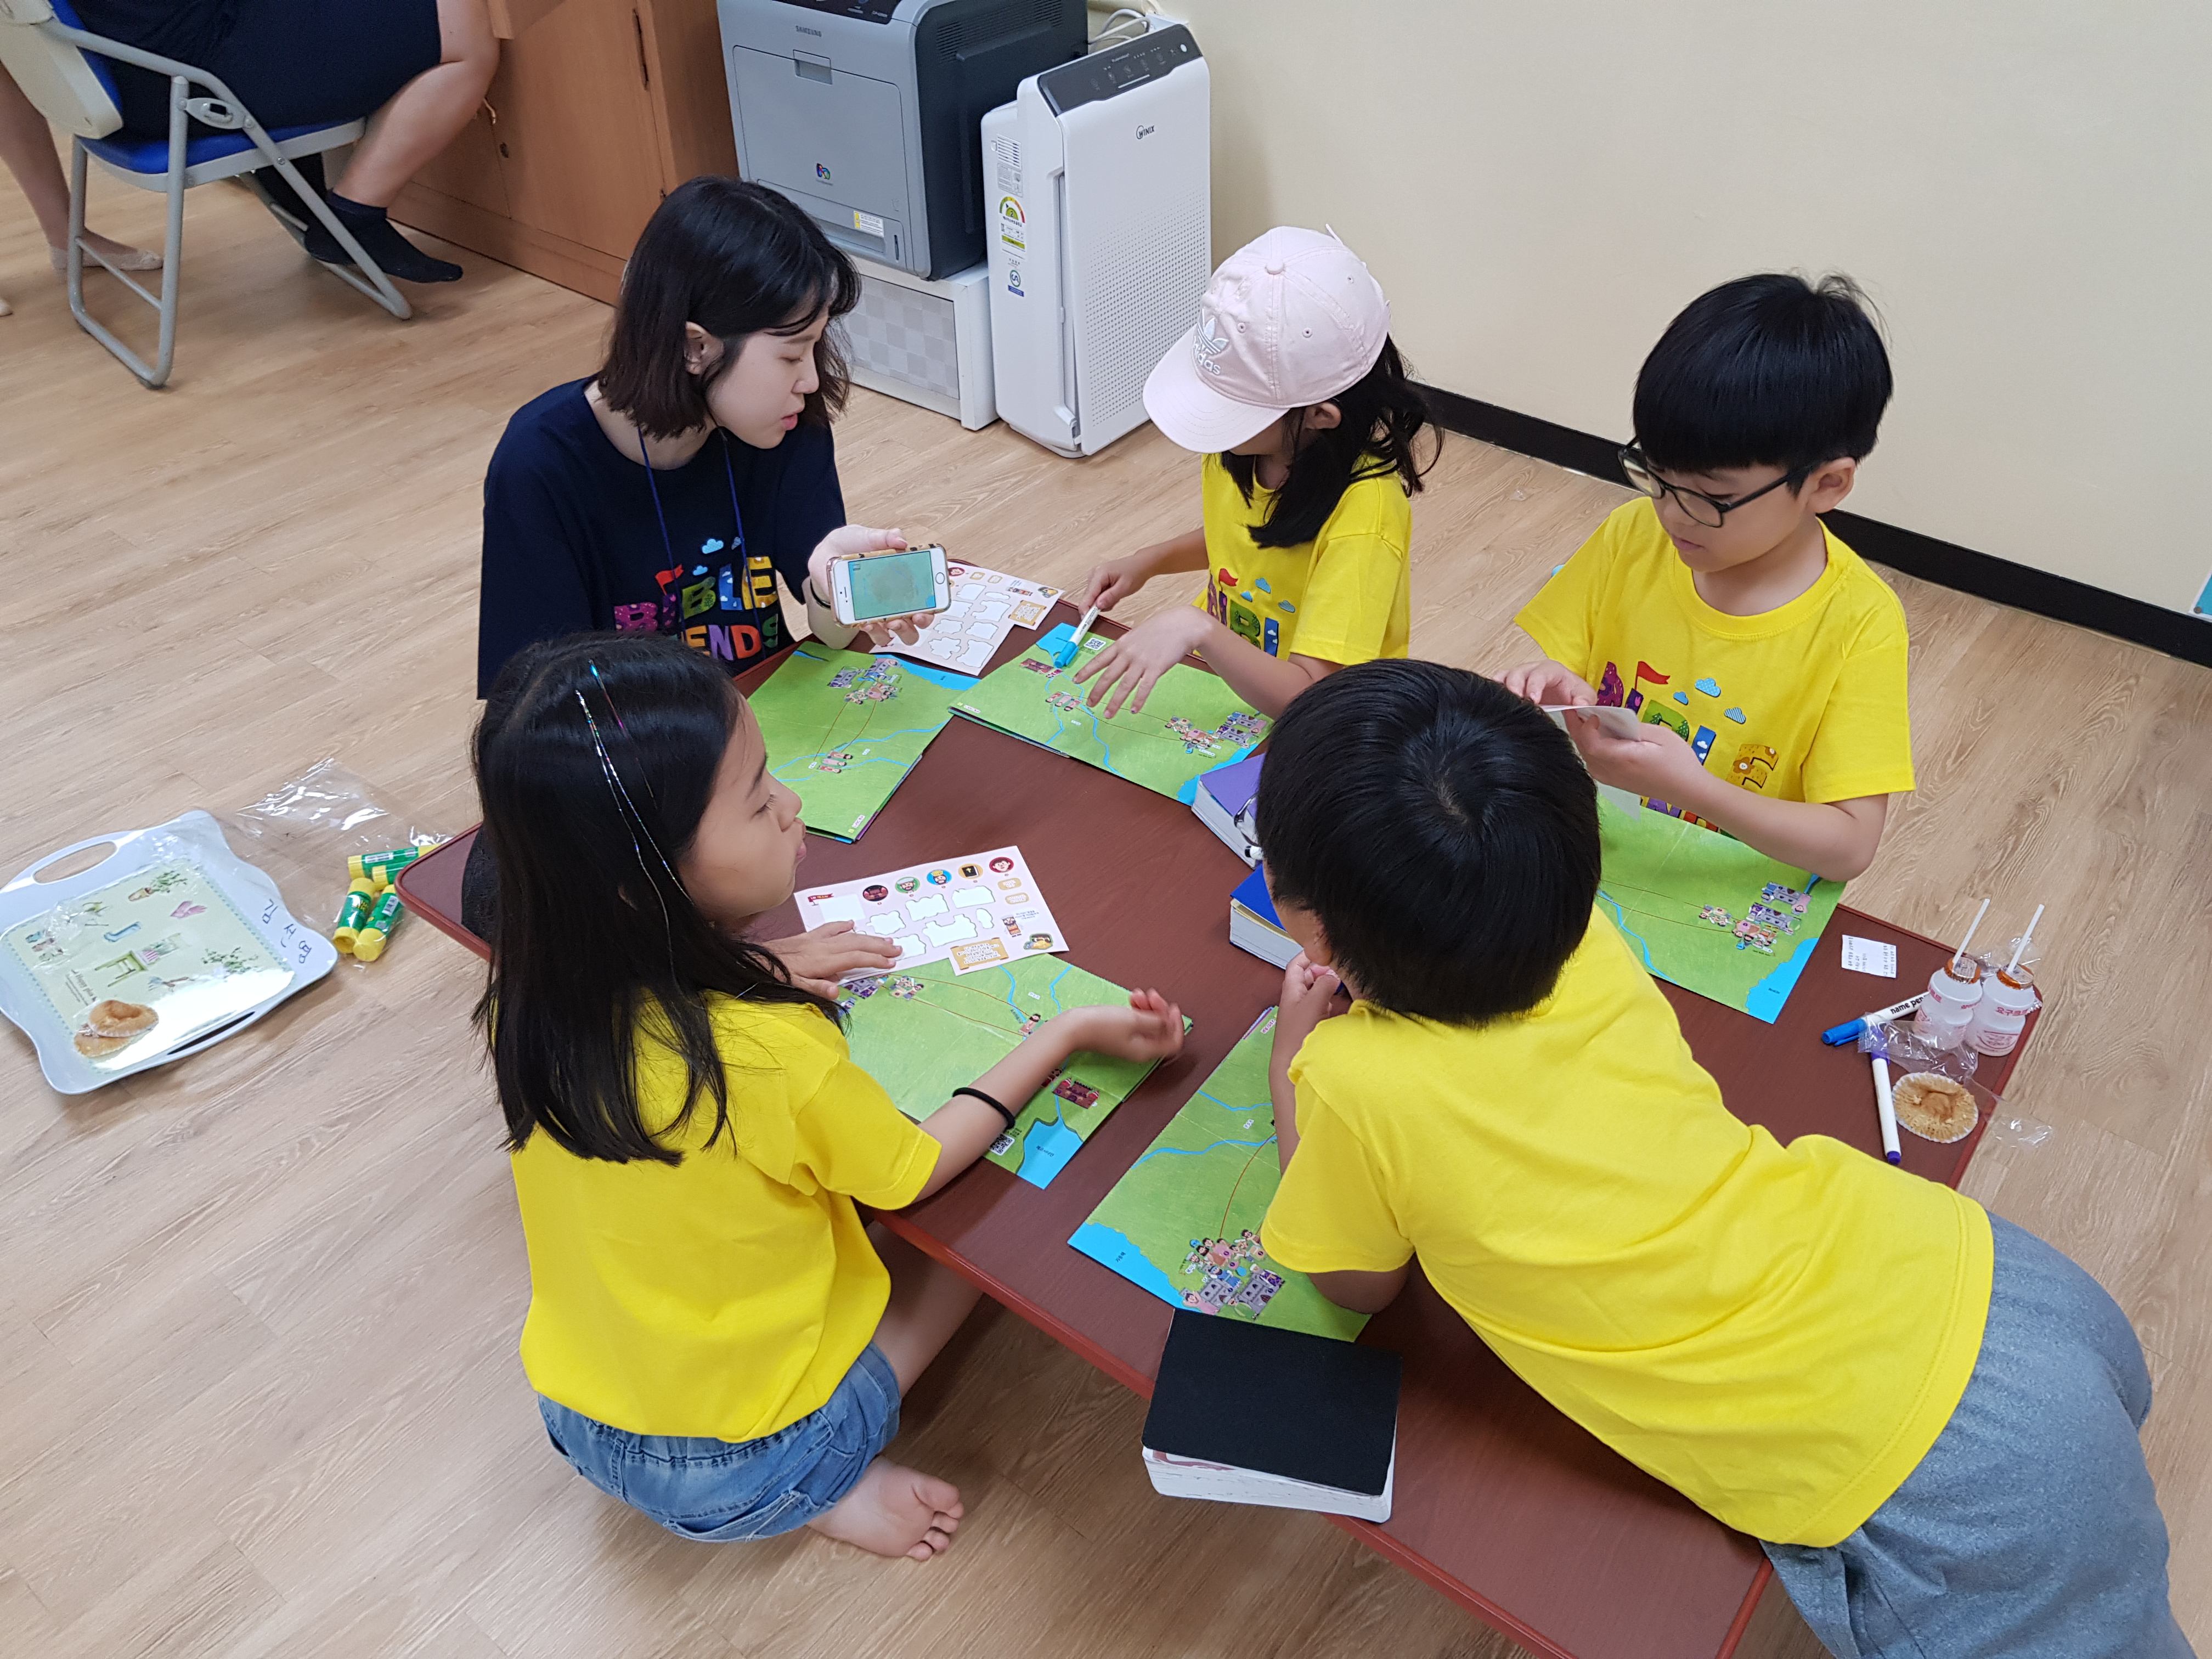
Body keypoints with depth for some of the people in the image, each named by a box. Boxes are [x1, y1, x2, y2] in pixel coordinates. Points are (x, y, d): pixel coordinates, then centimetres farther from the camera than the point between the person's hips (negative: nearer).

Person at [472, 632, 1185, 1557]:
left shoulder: (530, 999, -18)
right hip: (739, 1474, -5)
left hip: (576, 1422, 5)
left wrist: (769, 973, 2)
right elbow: (916, 1174, -14)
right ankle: (829, 1490, 5)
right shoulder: (773, 1057, -35)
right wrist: (1069, 1032, -7)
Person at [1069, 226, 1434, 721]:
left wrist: (1196, 628, -44)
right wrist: (1148, 562, 2)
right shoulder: (1239, 445, -7)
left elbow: (1309, 696, -32)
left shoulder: (1365, 512, -28)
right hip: (1215, 667, 7)